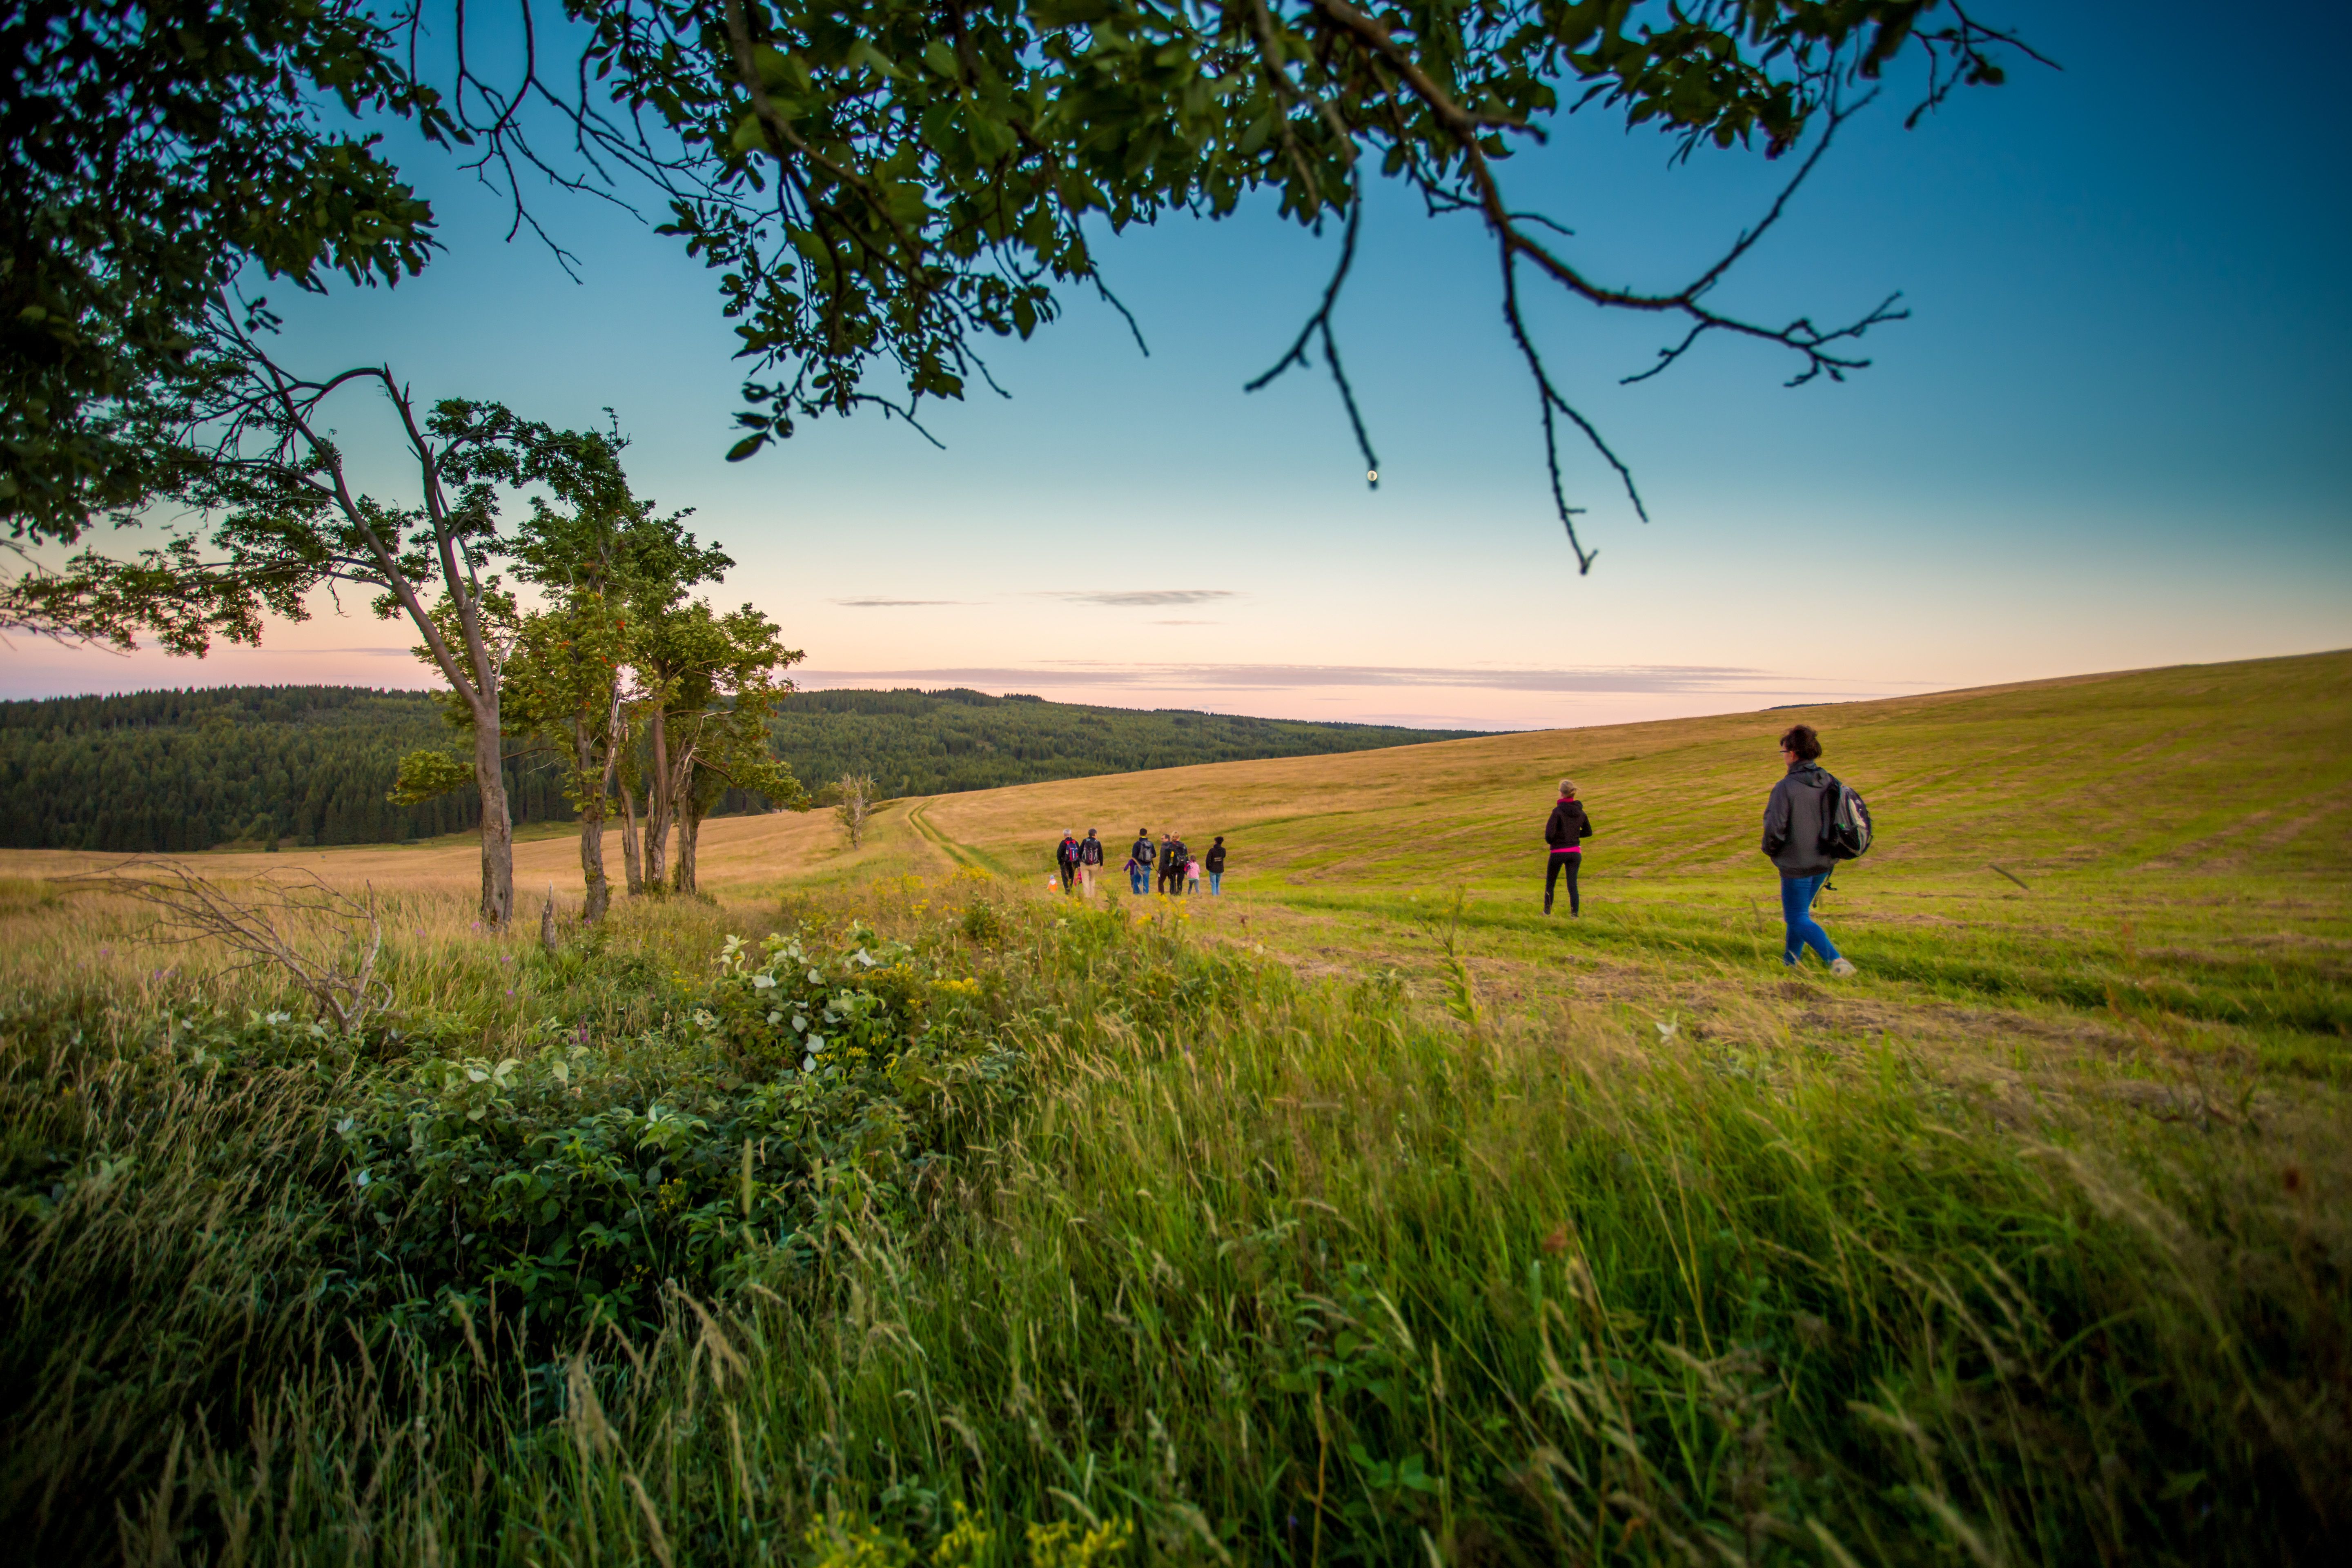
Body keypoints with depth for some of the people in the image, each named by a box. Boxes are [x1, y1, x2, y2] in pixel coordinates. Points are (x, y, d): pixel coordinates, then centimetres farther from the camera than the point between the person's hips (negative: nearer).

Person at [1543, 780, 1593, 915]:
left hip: (1558, 853, -4)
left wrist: (1551, 842, 2)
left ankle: (1547, 912, 23)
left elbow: (1549, 835, -18)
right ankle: (1575, 914, -2)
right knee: (1573, 886, 5)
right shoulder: (1580, 811, 2)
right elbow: (1589, 832, 14)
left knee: (1550, 884, 14)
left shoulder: (1558, 811, -16)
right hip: (1575, 852, 4)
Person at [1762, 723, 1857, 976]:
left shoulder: (1785, 787, -19)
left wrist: (1770, 850, 0)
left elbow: (1775, 829, -20)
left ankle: (1836, 960, -12)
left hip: (1797, 864, -7)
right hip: (1825, 863, 7)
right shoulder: (1829, 783, 1)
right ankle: (1790, 961, 32)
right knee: (1800, 911, 22)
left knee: (1798, 918, 3)